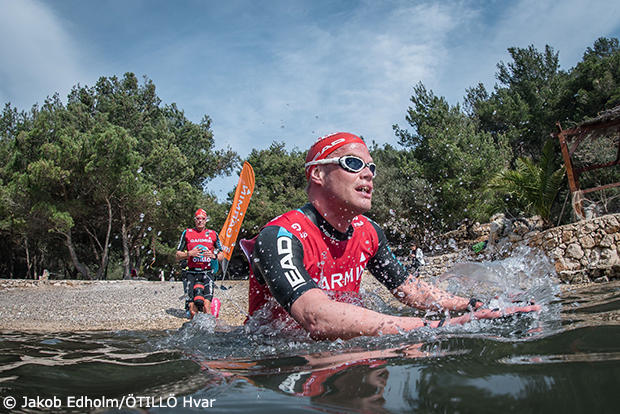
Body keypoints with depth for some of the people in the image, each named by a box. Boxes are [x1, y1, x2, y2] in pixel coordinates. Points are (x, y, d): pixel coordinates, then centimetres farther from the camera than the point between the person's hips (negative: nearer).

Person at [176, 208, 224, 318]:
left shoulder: (213, 234, 10)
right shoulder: (187, 233, 7)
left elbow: (221, 256, 13)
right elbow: (178, 256, 8)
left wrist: (213, 256, -8)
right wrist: (189, 253, -11)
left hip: (207, 273, 0)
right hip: (191, 273, 0)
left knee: (206, 307, -17)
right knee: (192, 311, -7)